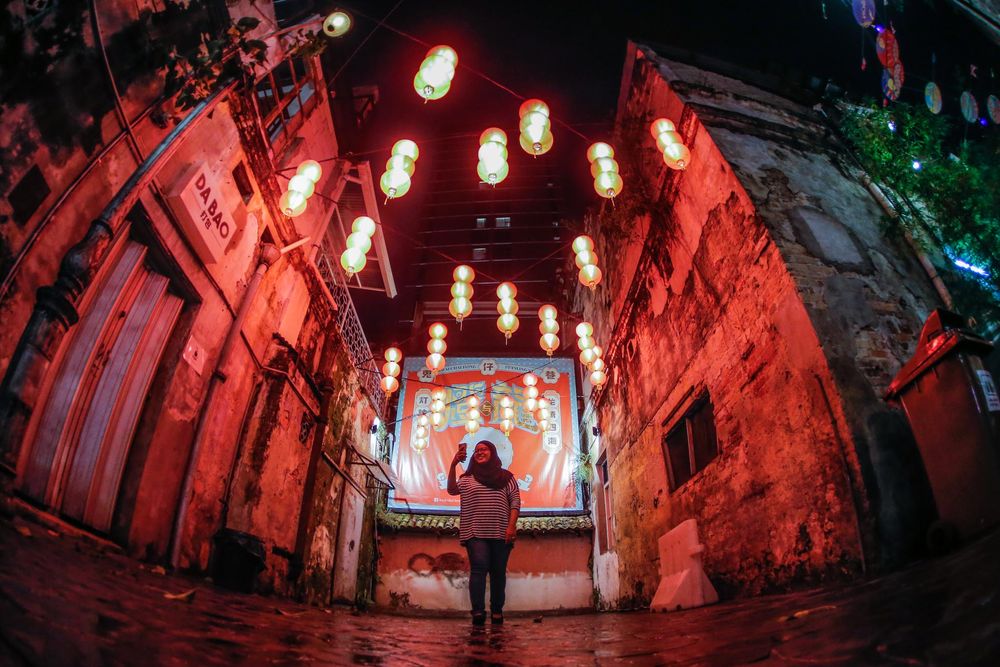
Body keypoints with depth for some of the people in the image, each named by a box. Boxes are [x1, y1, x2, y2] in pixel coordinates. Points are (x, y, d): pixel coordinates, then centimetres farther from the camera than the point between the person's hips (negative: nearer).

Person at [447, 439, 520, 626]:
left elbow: (515, 501, 6)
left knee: (498, 572, 4)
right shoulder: (467, 478, 14)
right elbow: (452, 490, -3)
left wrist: (512, 525, -6)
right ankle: (478, 611, -15)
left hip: (501, 533, 1)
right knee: (478, 568, -13)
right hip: (476, 533, 0)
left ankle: (497, 612, 11)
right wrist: (453, 465, -13)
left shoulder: (506, 477, 12)